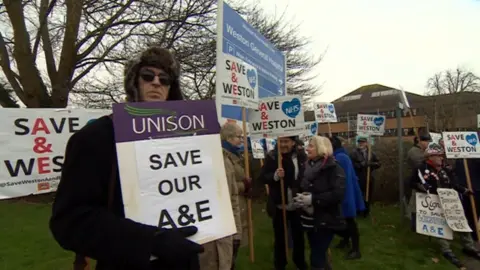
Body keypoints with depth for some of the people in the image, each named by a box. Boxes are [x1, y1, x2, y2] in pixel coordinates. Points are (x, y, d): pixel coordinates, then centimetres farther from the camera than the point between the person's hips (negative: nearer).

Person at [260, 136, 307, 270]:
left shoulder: (301, 156, -5)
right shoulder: (271, 156, -10)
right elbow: (262, 177, -8)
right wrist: (275, 176, -26)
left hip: (297, 205, 2)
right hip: (279, 205, -1)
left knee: (299, 236, 20)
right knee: (279, 237, 15)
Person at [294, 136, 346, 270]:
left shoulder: (333, 168, -13)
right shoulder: (308, 166, 8)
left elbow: (337, 194, -24)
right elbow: (302, 188, 16)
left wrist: (312, 199, -24)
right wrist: (300, 198, -5)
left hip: (325, 221, -7)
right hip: (310, 221, 7)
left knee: (316, 259, -1)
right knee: (319, 255, 20)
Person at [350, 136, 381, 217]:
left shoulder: (371, 153, 9)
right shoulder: (354, 153, -3)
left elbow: (378, 163, 5)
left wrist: (370, 164, -12)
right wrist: (361, 164, -19)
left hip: (369, 178, 4)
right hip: (359, 178, -4)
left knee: (369, 196, 11)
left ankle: (366, 212, 27)